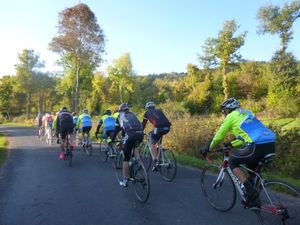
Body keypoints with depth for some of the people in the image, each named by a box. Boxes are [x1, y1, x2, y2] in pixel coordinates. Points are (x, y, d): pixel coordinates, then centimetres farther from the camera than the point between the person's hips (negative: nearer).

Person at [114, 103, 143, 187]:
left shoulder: (120, 116, 23)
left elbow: (116, 130, 24)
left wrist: (111, 140, 38)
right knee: (135, 146, 37)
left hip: (130, 134, -4)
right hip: (140, 134, 4)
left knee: (126, 158, 10)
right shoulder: (133, 114, 32)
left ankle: (125, 181, 17)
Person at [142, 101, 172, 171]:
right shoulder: (159, 111, 34)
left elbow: (143, 124, 27)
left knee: (153, 144, 12)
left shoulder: (147, 113, 23)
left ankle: (155, 161, 0)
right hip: (167, 127, 5)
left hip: (159, 127, -5)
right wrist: (153, 131, 53)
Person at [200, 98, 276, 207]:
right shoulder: (246, 113, 29)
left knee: (232, 162, 11)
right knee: (251, 167, 29)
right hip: (271, 145, 8)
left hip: (257, 146, -8)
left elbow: (218, 136, 12)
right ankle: (254, 198, 29)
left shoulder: (231, 116, 7)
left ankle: (251, 191, 1)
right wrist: (231, 144, 38)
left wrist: (208, 148, 26)